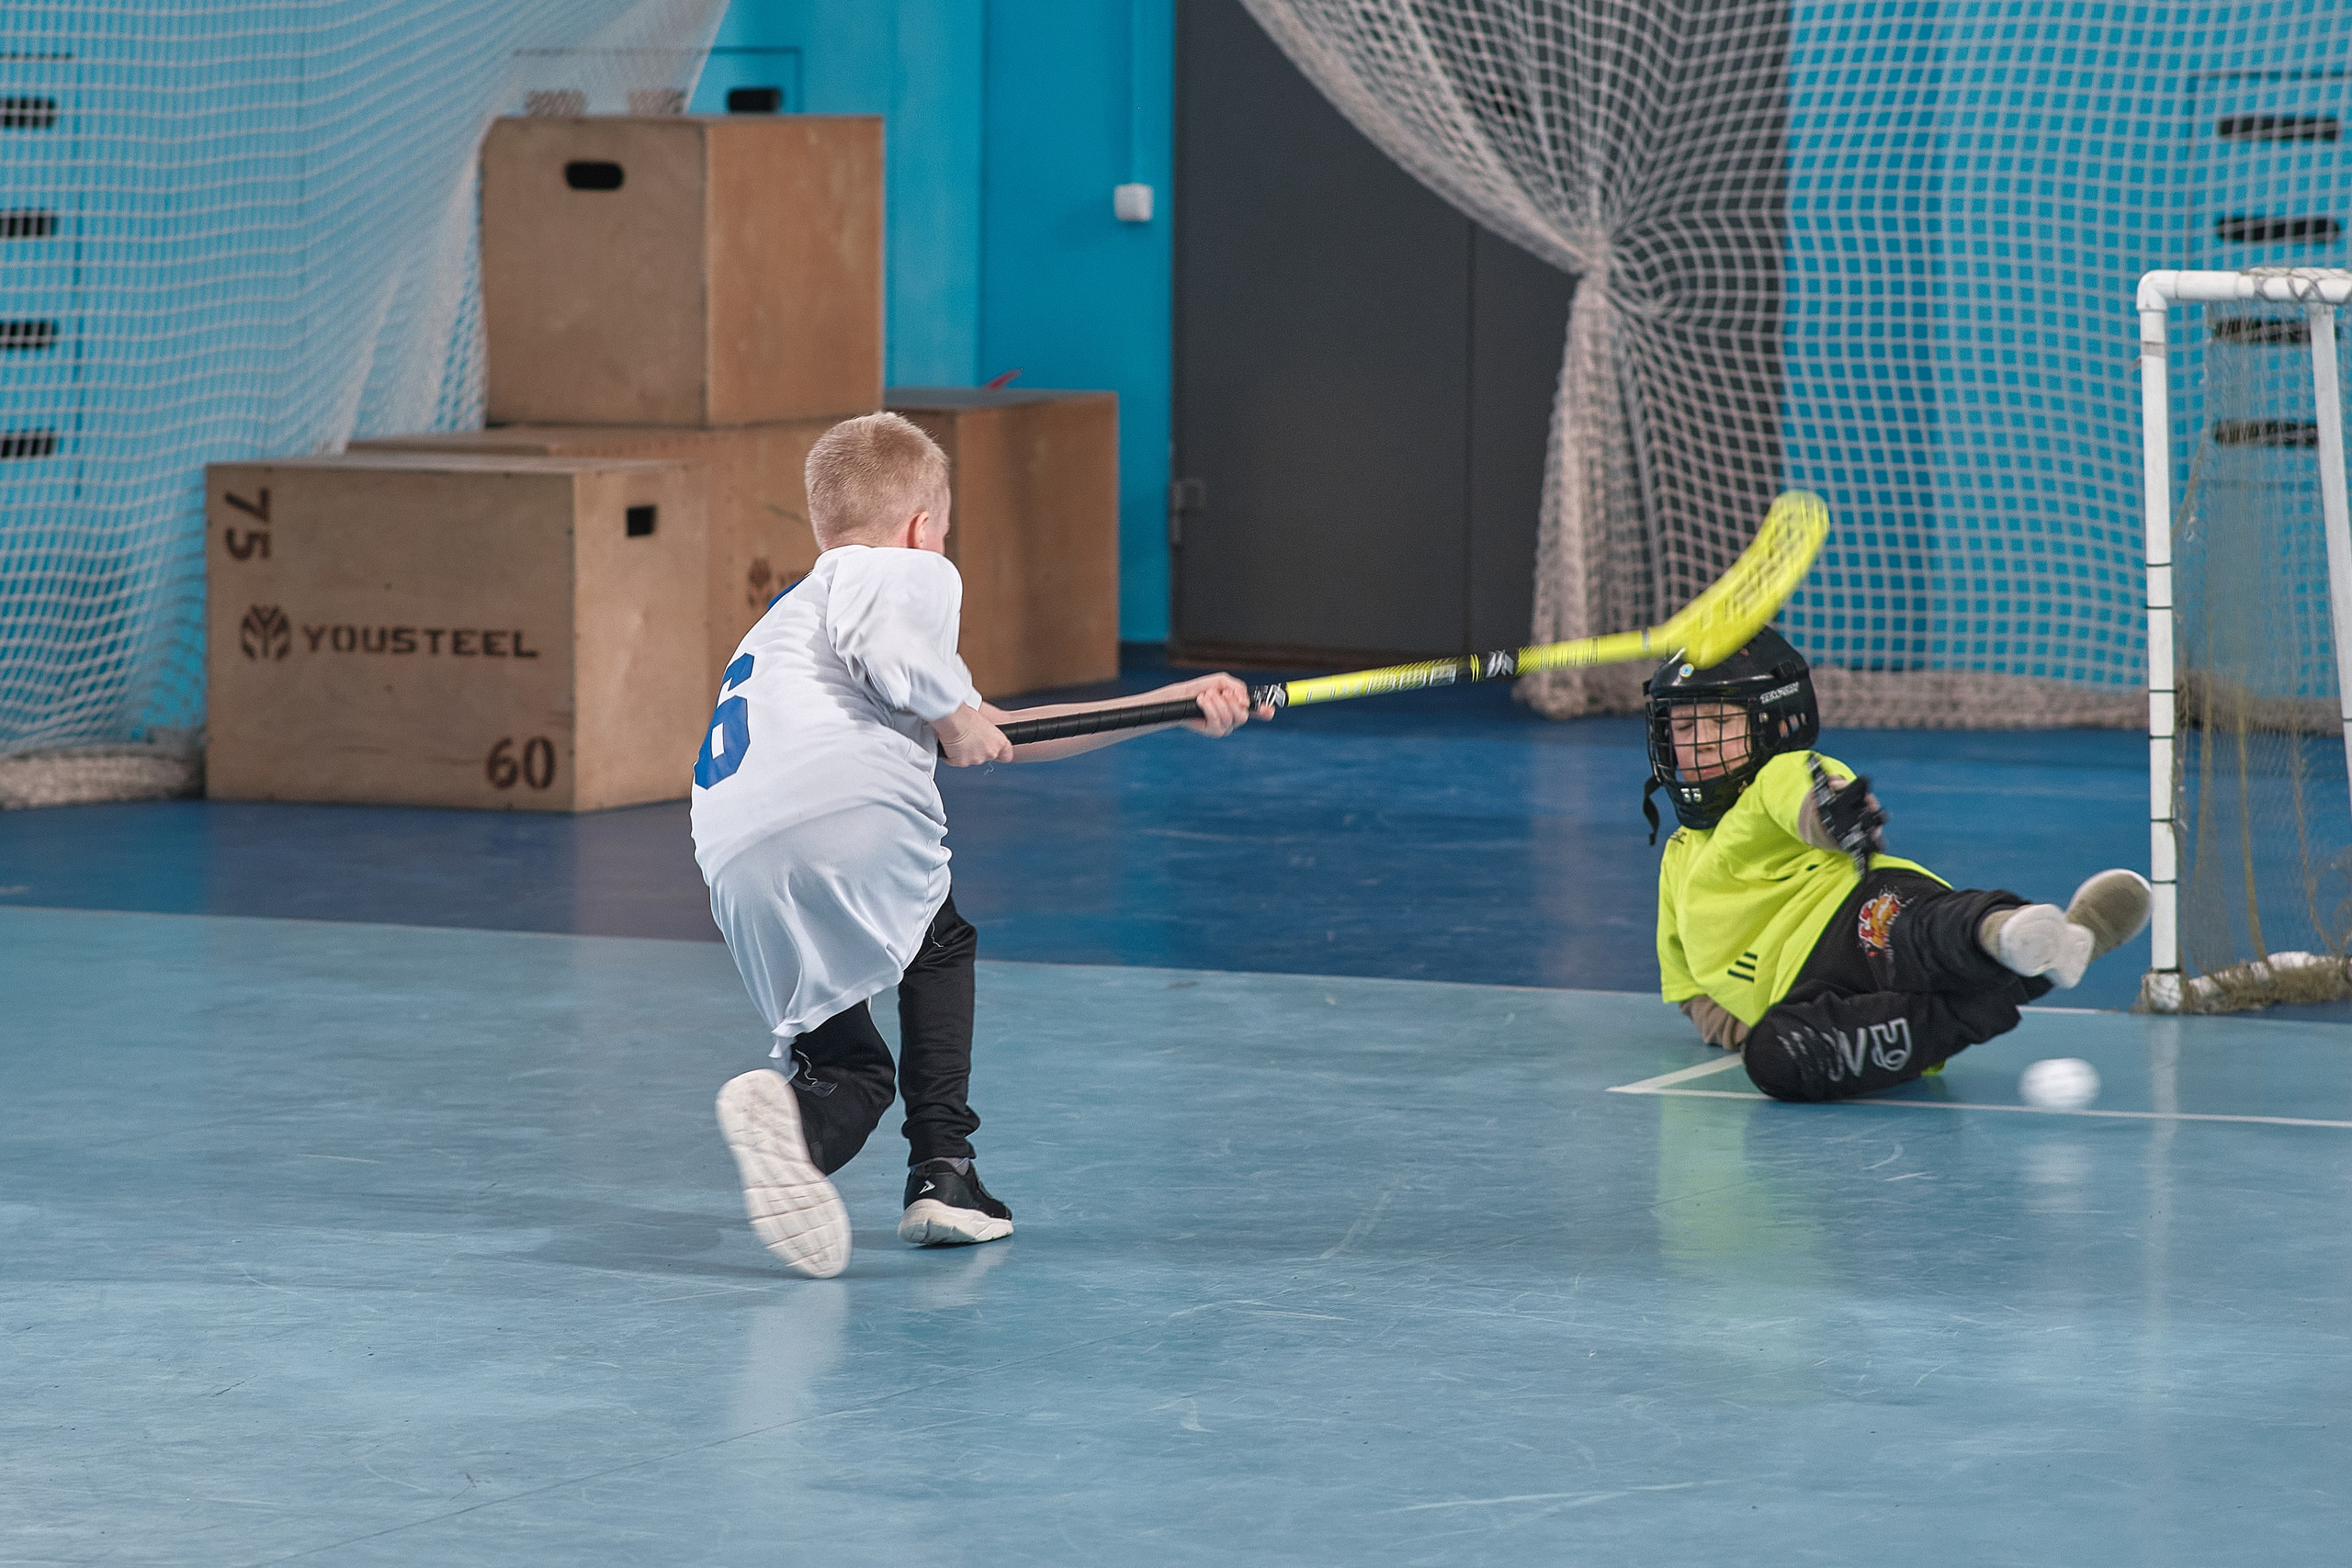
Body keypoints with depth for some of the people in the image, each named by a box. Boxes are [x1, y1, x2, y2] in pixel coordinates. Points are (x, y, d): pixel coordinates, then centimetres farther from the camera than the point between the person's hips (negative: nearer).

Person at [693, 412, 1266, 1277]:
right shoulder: (913, 570, 14)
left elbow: (990, 738, 42)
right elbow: (886, 647, -14)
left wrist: (1170, 707, 42)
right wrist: (953, 718, 8)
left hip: (739, 868, 6)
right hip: (857, 813, -6)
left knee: (851, 1073, 14)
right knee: (938, 940, 26)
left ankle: (792, 1112, -20)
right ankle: (943, 1167, 14)